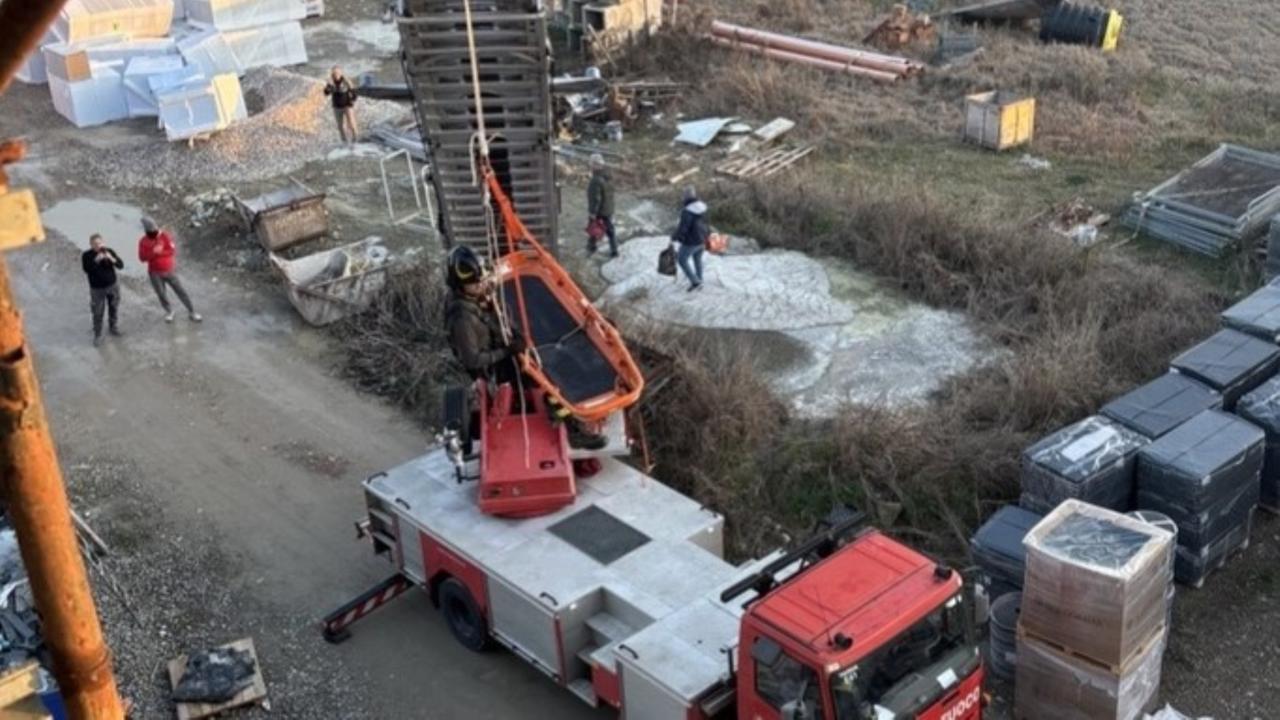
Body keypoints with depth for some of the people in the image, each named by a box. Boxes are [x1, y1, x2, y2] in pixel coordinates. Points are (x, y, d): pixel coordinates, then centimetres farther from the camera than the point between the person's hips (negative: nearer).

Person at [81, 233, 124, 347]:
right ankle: (97, 335, 18)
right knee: (97, 313, 4)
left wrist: (112, 259, -29)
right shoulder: (86, 255, -13)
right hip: (97, 289, -2)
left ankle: (113, 328, 40)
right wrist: (96, 260, -37)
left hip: (112, 286, 2)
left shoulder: (109, 251, -8)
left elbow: (121, 265, -11)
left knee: (114, 308, 17)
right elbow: (87, 269, -26)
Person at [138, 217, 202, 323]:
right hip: (155, 273, 0)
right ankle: (169, 312, 36)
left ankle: (191, 312, 15)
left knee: (181, 291, 4)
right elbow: (142, 258, -14)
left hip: (169, 270, 0)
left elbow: (173, 251, -15)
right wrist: (153, 252, -27)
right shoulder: (143, 241, -9)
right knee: (161, 294, 11)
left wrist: (160, 252, -24)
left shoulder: (165, 236, -11)